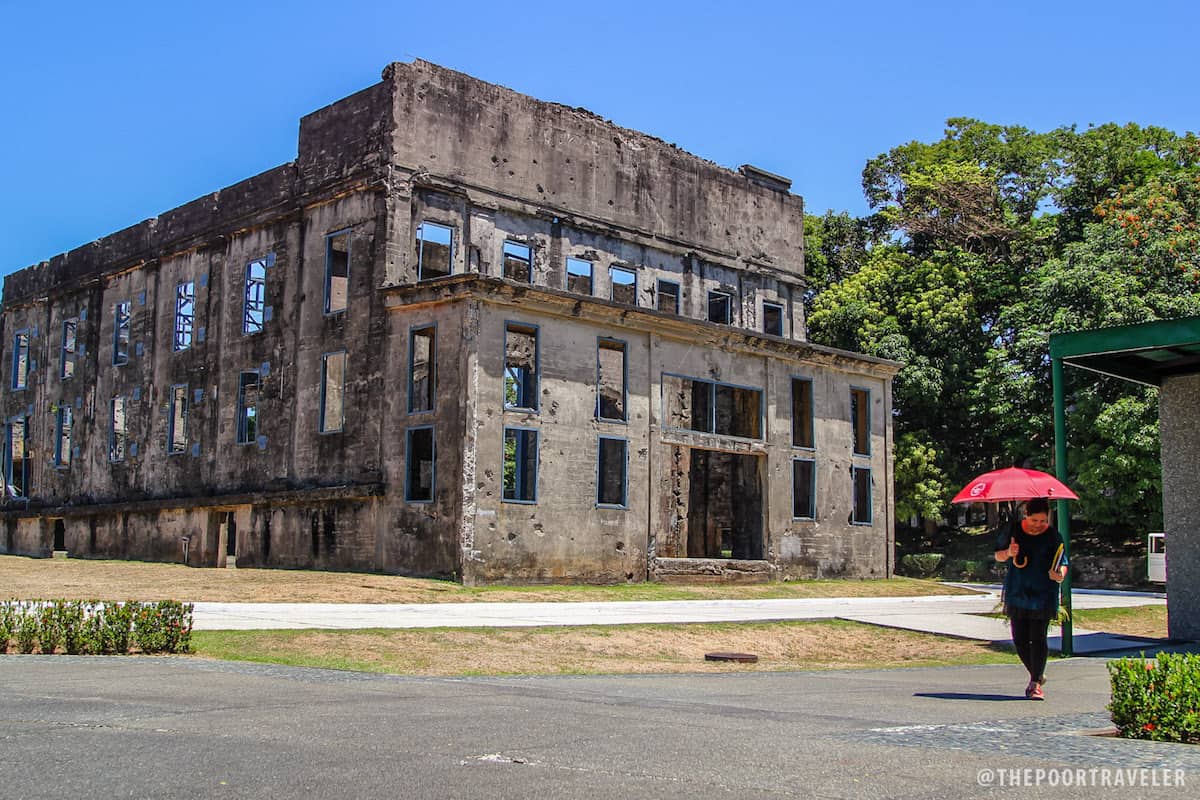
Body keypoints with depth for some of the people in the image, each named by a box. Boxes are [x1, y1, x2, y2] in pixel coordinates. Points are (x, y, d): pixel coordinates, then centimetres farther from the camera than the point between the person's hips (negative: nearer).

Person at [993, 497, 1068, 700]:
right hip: (1017, 593, 3)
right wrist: (1008, 553, -11)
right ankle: (1037, 675, 25)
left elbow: (1062, 563, 1)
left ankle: (1036, 683, -1)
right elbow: (998, 556, 11)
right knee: (1020, 639, 5)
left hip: (1043, 594, -3)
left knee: (1038, 638, -7)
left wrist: (1060, 575, -21)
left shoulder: (1053, 535, -3)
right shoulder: (1013, 530, 2)